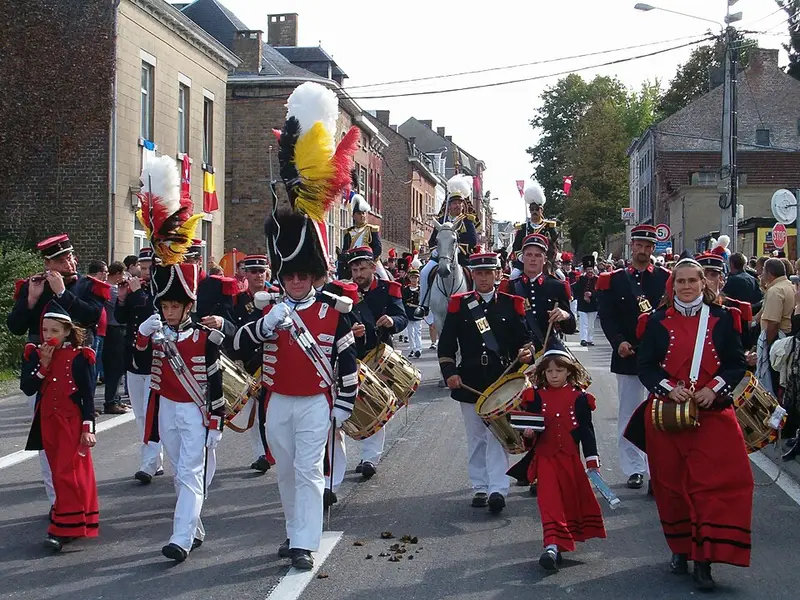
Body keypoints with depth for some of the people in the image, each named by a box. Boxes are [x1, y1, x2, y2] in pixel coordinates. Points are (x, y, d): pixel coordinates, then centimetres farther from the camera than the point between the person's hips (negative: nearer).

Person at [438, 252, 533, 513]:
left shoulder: (511, 303, 5)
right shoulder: (459, 304, 4)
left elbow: (523, 339, 6)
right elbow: (446, 344, 4)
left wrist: (525, 353, -16)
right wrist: (449, 372, -7)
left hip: (502, 379, -1)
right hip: (470, 381, 1)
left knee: (497, 435, -8)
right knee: (476, 438, 9)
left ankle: (497, 489, -10)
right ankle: (480, 487, 19)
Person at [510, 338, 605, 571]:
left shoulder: (579, 397, 0)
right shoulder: (535, 396, 1)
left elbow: (586, 429, 1)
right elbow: (526, 424, 7)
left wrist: (592, 458, -1)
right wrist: (528, 432, -16)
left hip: (570, 456, 1)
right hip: (545, 457, -1)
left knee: (574, 497, 10)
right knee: (549, 499, -11)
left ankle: (568, 537, 32)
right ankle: (552, 545, -16)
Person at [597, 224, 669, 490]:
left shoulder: (667, 278, 3)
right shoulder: (614, 279, 4)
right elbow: (606, 316, -1)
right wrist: (618, 341, -17)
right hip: (628, 355, 1)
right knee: (630, 413, 6)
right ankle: (634, 468, 15)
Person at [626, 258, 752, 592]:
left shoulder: (722, 319, 6)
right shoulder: (657, 321, 6)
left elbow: (737, 363, 4)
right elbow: (645, 366, 2)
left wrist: (714, 389, -12)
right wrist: (669, 388, -15)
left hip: (712, 413, -1)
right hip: (666, 412, 1)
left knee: (713, 483, -8)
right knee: (672, 482, 6)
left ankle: (704, 559, -4)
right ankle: (680, 548, 23)